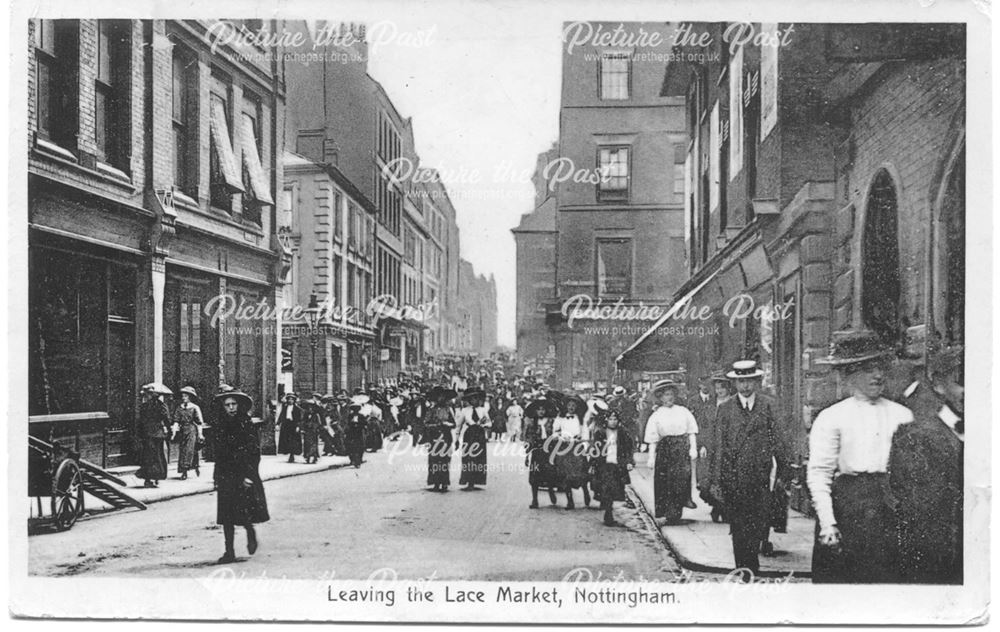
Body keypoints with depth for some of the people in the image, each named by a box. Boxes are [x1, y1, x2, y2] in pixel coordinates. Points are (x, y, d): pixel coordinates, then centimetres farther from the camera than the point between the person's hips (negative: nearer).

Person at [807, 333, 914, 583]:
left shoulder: (902, 415, 9)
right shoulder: (831, 418, 1)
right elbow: (818, 473, -3)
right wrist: (827, 523, -11)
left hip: (895, 509, 2)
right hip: (847, 507, -2)